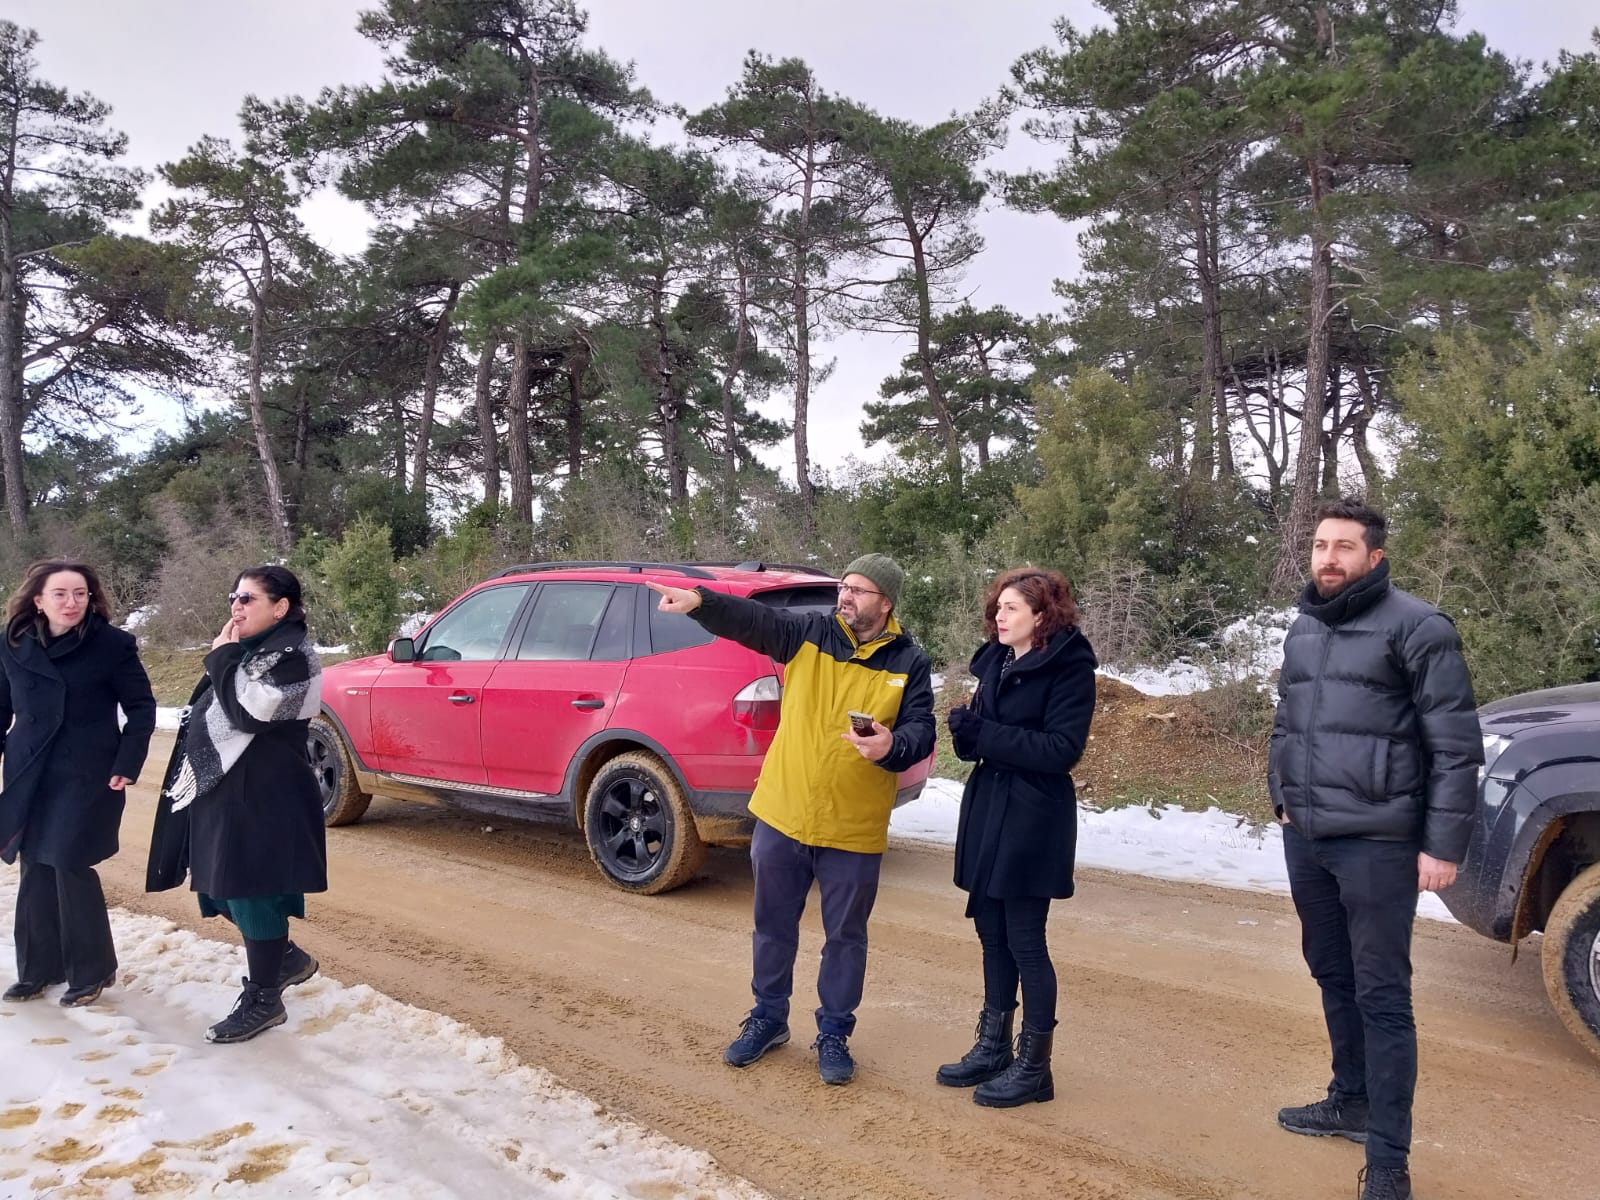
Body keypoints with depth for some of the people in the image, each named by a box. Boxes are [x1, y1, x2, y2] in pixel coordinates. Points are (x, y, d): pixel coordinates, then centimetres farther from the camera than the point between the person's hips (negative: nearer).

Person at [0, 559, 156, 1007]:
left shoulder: (112, 644, -10)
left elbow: (142, 707, -5)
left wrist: (127, 764, -11)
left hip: (87, 777, -4)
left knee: (71, 868, -5)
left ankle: (91, 970, 10)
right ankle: (38, 967, 24)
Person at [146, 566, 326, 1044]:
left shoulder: (290, 654, -14)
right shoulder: (250, 648, 15)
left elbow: (246, 712, -24)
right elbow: (212, 713, 20)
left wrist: (221, 658, -15)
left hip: (262, 797, -10)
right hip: (225, 790, 10)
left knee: (252, 892, -2)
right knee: (221, 889, 15)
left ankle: (262, 1000, 12)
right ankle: (286, 956, 33)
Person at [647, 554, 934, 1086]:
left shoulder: (908, 662, -3)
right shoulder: (808, 632, -2)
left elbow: (920, 731, -7)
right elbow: (750, 619, -17)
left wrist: (892, 746, -30)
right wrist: (700, 601, -36)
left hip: (854, 830, -1)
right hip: (781, 816, 2)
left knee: (845, 936, 11)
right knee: (773, 925, 16)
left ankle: (834, 1034, 30)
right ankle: (768, 1017, 37)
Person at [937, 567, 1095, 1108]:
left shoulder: (1069, 668, -11)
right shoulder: (995, 661, 9)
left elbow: (1062, 749, -19)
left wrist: (983, 733, -20)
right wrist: (966, 729, -9)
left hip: (1034, 821, -7)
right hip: (987, 809, 7)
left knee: (1024, 940, 1)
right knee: (992, 933, 14)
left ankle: (1034, 1066, 14)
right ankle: (993, 1048, 27)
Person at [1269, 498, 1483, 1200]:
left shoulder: (1415, 628, -10)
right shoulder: (1303, 629, 11)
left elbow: (1456, 745, -11)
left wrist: (1444, 844, -13)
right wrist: (1283, 797, 18)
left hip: (1376, 843, -6)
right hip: (1305, 839, 7)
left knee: (1381, 996, 0)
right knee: (1332, 976, 18)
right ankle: (1351, 1101, 36)